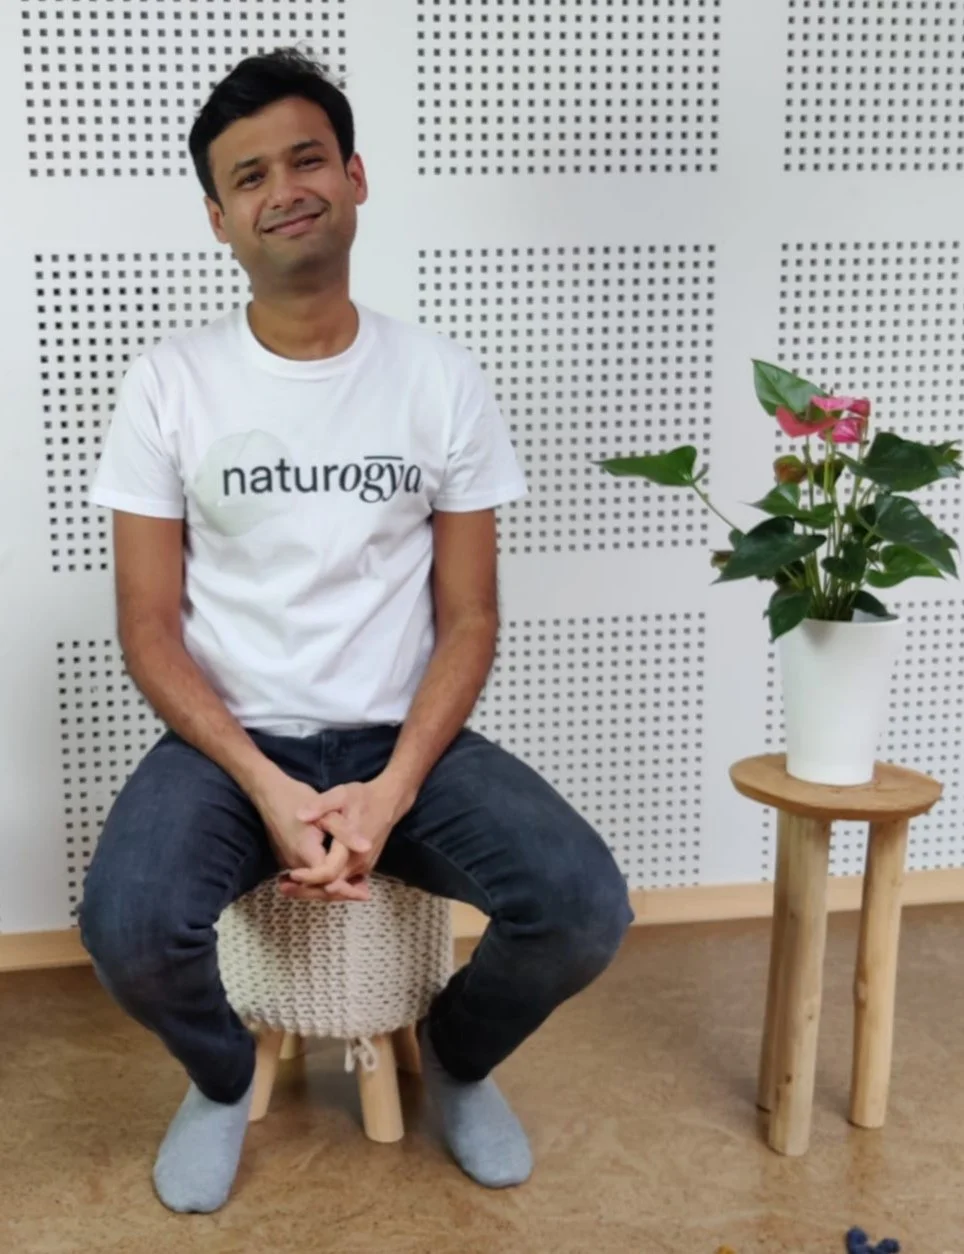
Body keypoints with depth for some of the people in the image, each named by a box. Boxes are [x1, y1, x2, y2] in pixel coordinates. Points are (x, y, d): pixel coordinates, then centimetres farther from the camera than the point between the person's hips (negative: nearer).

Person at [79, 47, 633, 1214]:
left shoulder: (441, 379, 0)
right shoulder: (168, 383, -3)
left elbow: (467, 617, 0)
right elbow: (150, 627, -4)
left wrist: (393, 790, -16)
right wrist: (269, 789, -19)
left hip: (405, 738, 1)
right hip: (227, 741, -1)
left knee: (583, 908, -22)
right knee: (129, 927, -30)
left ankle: (456, 1059, 15)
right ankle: (222, 1077, 9)